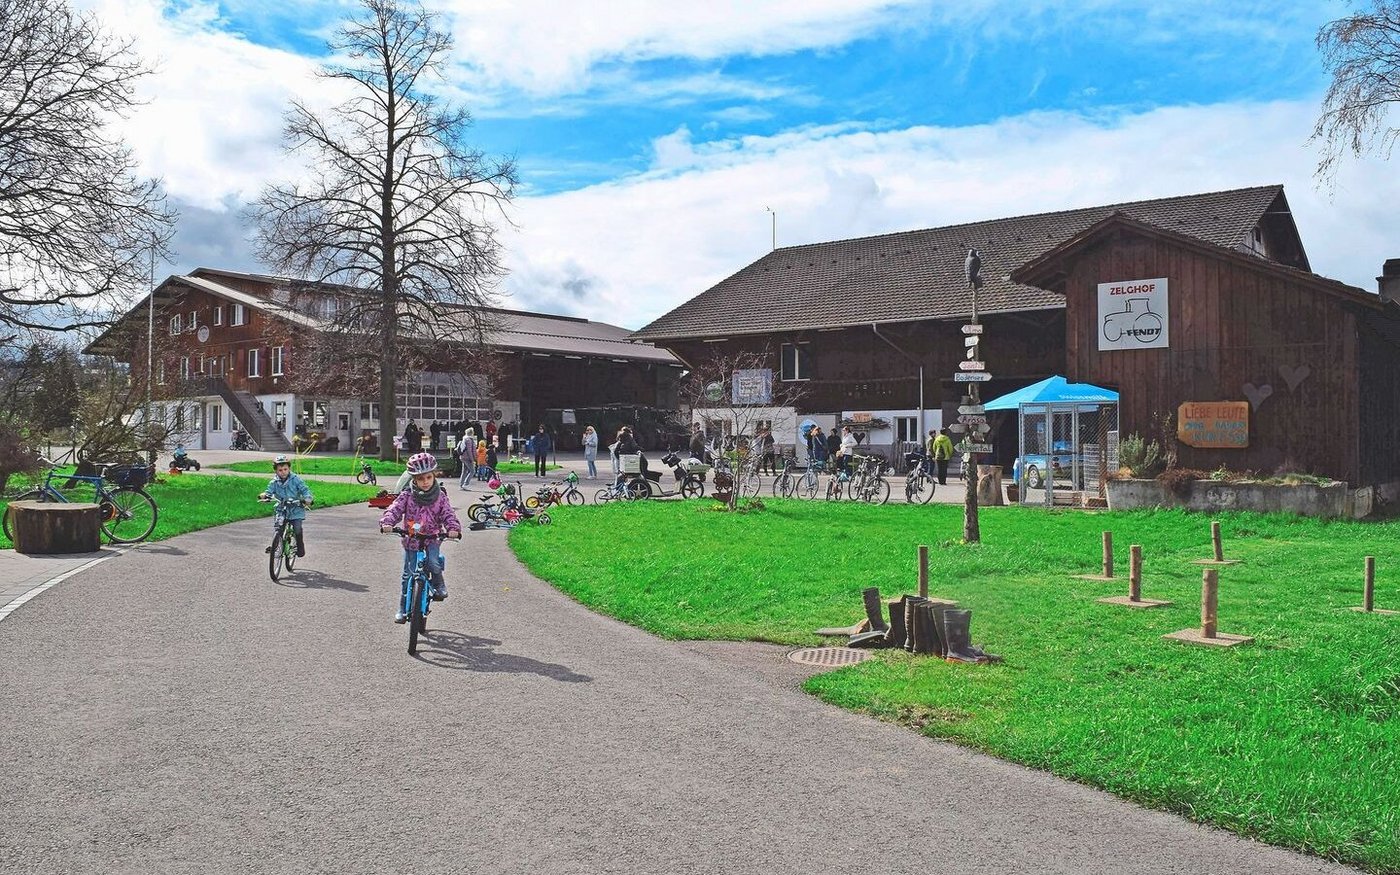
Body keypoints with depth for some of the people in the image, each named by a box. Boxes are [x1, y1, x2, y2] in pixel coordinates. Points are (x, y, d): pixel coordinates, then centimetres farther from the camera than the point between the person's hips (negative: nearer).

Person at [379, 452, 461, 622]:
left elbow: (448, 515, -9)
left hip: (432, 539, -1)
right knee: (408, 575, 3)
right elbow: (394, 510, -15)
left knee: (433, 562, -29)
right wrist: (387, 522, -35)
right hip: (411, 540, 1)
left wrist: (454, 528, -30)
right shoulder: (407, 496, -5)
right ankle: (403, 609, 17)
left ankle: (438, 585, 2)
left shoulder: (440, 497, -2)